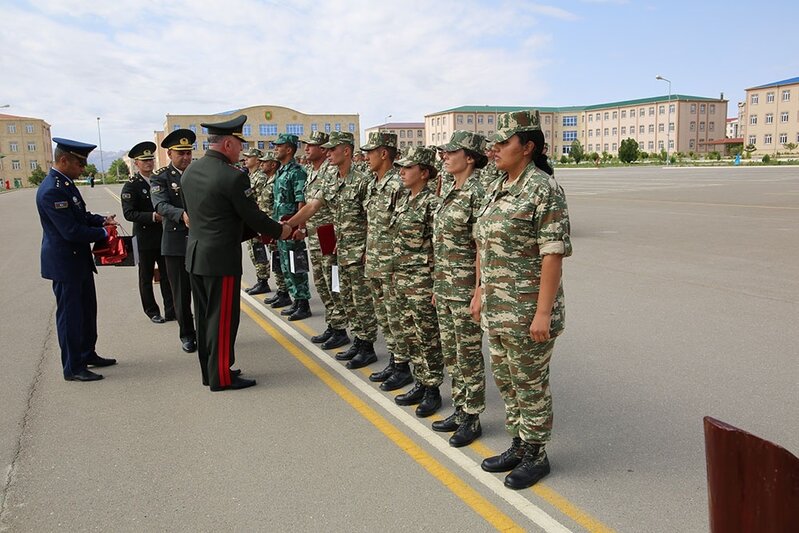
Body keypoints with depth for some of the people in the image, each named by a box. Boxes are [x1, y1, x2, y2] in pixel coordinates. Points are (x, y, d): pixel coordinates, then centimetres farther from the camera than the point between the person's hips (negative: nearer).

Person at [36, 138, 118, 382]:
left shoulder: (66, 183, 7)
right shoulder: (52, 191, -24)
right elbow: (71, 231, -26)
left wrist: (101, 219, 0)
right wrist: (103, 232, -15)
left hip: (79, 260, 10)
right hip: (64, 262, -10)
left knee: (87, 310, 20)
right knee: (70, 314, 2)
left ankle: (87, 354, 36)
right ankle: (73, 368, 14)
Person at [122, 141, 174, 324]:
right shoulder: (131, 186, -8)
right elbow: (129, 213, -16)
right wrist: (153, 216, -25)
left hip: (163, 237, 4)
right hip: (145, 238, -4)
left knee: (167, 275, 8)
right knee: (146, 277, 8)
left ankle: (171, 310, 17)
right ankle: (152, 312, 19)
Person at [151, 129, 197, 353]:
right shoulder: (160, 178, -2)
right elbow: (161, 205, -18)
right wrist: (182, 215, -37)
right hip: (176, 243, -2)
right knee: (181, 292, 7)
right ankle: (187, 335, 21)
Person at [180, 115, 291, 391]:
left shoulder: (190, 171, 7)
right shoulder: (232, 176, -18)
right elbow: (252, 215, -13)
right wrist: (279, 231, 4)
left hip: (195, 253, 8)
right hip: (221, 257, -8)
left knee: (205, 315, 15)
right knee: (222, 317, 1)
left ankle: (209, 371, 26)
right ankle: (221, 376, 9)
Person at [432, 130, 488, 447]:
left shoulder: (477, 194, -15)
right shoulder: (448, 190, 11)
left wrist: (479, 292, -18)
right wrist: (437, 284, 17)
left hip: (465, 285, -9)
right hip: (443, 282, 9)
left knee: (468, 354, 3)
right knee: (450, 352, 16)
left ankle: (472, 419, 16)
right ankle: (460, 410, 29)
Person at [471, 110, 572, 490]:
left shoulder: (544, 190, -15)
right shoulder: (497, 188, 10)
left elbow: (553, 255, -19)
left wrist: (544, 312, -21)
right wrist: (480, 292, 16)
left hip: (527, 311, -8)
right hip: (497, 309, 9)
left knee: (530, 384, 5)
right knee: (506, 380, 18)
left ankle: (536, 455, 23)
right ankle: (519, 446, 34)